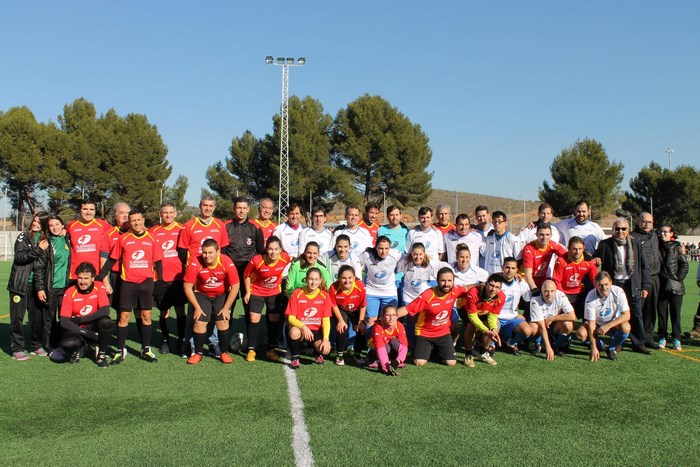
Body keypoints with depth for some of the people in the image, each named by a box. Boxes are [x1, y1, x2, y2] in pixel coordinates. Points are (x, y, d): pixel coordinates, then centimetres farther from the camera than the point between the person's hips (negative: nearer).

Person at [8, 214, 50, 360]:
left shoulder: (46, 240, 7)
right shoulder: (24, 237, -1)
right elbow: (20, 256, -15)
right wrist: (38, 250, -23)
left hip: (36, 284, 3)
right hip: (21, 283, -2)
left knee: (37, 316, 6)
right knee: (17, 316, 2)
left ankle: (36, 345, 21)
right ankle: (17, 348, 9)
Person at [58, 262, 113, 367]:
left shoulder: (99, 287, -10)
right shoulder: (70, 292, -12)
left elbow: (105, 311, -22)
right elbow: (64, 322, -17)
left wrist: (79, 320, -22)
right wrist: (86, 333, -25)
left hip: (93, 326, 1)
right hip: (77, 329, -1)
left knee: (106, 322, -32)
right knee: (67, 343, -34)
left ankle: (101, 355, -9)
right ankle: (76, 351, 7)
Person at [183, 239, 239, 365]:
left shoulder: (227, 263, -24)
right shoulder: (195, 263, -25)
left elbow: (235, 286, -15)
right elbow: (187, 287, -16)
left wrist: (226, 308, -15)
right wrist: (197, 307, -15)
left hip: (222, 295, 0)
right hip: (202, 294, 0)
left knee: (223, 322, -12)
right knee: (199, 322, -11)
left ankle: (224, 353, 9)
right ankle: (198, 353, 11)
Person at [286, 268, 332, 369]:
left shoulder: (324, 296, -4)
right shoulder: (297, 294, -9)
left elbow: (326, 320, -6)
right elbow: (291, 318, -11)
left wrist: (326, 339, -19)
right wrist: (303, 327, -29)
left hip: (316, 330, 1)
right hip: (299, 327, -1)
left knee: (325, 349, -26)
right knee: (294, 332, -37)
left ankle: (319, 353, 15)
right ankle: (295, 358, -8)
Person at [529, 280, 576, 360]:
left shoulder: (561, 296, -22)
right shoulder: (535, 301, -27)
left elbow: (572, 316, -28)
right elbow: (542, 326, -29)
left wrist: (551, 318, -25)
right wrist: (548, 347, -34)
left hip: (555, 327, 1)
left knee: (568, 325, -31)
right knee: (532, 328, -35)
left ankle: (559, 346, -1)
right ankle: (538, 344, 0)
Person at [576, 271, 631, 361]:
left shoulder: (618, 292, -24)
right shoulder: (591, 297, -26)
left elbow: (626, 315, -23)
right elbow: (591, 323, -25)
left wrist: (608, 326, -34)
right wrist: (593, 347, -27)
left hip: (613, 323, 0)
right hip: (596, 323, 0)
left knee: (625, 328, -33)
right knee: (580, 334, -28)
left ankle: (611, 348, -2)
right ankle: (598, 344, 8)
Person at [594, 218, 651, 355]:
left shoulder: (636, 244, 7)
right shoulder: (605, 245, 0)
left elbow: (643, 266, 9)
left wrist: (645, 286, 6)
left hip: (632, 285, 2)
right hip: (614, 285, -2)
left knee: (636, 315, 4)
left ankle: (639, 344, 12)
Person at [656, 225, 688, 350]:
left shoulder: (677, 247, -1)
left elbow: (684, 264, -1)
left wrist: (678, 279, -9)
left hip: (675, 286, -1)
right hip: (661, 286, 2)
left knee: (675, 313, 4)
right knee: (662, 313, 5)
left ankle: (676, 339, 13)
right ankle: (662, 338, 14)